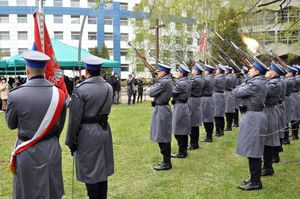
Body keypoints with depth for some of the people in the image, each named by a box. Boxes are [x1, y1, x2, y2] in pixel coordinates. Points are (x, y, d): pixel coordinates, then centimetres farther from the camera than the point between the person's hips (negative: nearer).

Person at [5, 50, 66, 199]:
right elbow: (60, 124, 4)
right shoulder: (58, 93, -8)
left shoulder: (16, 95, -18)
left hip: (29, 153, -3)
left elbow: (11, 124, -1)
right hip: (53, 150, 3)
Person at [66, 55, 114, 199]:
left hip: (87, 133, -6)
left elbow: (75, 118, -14)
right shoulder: (109, 87, 2)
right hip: (104, 130, 6)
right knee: (102, 168, 18)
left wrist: (70, 140, -7)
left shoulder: (80, 89, -16)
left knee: (89, 171, 7)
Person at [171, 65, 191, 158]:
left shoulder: (180, 83, -19)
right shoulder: (187, 82, 9)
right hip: (185, 106, 10)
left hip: (180, 107, -9)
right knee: (184, 131, 16)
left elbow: (172, 93, -16)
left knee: (179, 132, -2)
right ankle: (184, 150, 25)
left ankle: (181, 153, 4)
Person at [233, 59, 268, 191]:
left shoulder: (255, 84, -18)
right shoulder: (259, 83, 13)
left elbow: (236, 93, -13)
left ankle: (255, 182, 5)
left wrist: (244, 84, 2)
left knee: (252, 151, -3)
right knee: (255, 151, 16)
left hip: (252, 118, -10)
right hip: (255, 116, 10)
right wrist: (246, 84, 4)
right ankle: (255, 178, 27)